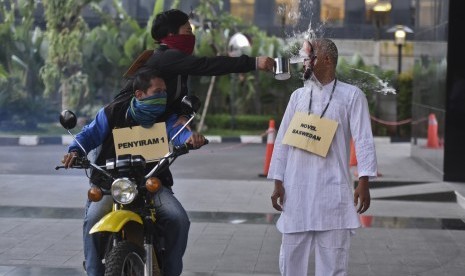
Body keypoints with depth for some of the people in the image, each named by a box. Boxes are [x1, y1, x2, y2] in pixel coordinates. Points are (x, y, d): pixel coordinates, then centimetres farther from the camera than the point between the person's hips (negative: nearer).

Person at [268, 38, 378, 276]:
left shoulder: (351, 95, 1)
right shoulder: (298, 96, 12)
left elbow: (363, 140, -5)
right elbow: (282, 140, 11)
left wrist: (363, 182, -14)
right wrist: (277, 182, 6)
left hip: (332, 193, -4)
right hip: (296, 191, 4)